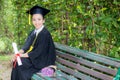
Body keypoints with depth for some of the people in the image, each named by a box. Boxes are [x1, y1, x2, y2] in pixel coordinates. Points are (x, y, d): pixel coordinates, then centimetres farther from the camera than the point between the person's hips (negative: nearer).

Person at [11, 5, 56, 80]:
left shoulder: (45, 34, -19)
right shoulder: (33, 32, 7)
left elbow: (39, 52, -21)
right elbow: (27, 46, 5)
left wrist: (23, 55, -16)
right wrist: (19, 52, -15)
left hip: (42, 62, -8)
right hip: (34, 57, 8)